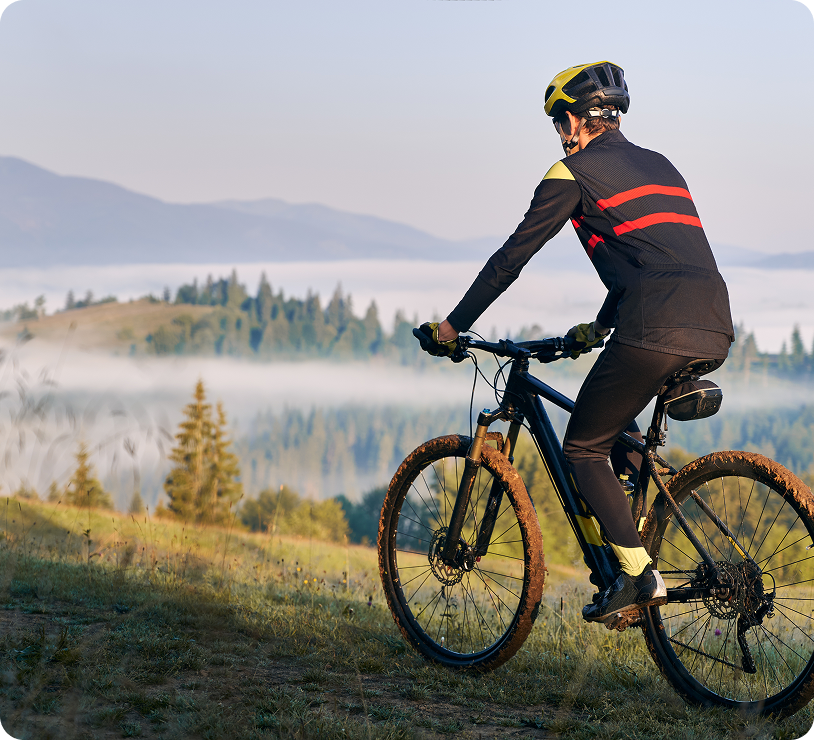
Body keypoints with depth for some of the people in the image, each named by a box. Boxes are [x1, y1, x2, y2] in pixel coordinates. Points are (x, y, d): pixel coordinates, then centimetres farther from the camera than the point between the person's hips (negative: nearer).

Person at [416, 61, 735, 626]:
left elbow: (512, 257, 7)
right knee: (614, 422, 30)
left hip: (656, 331, -8)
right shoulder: (658, 165, 28)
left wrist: (452, 326, 16)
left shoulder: (575, 172, 5)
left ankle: (639, 578, -1)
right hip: (715, 333, 8)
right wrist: (599, 327, 47)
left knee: (583, 449, 8)